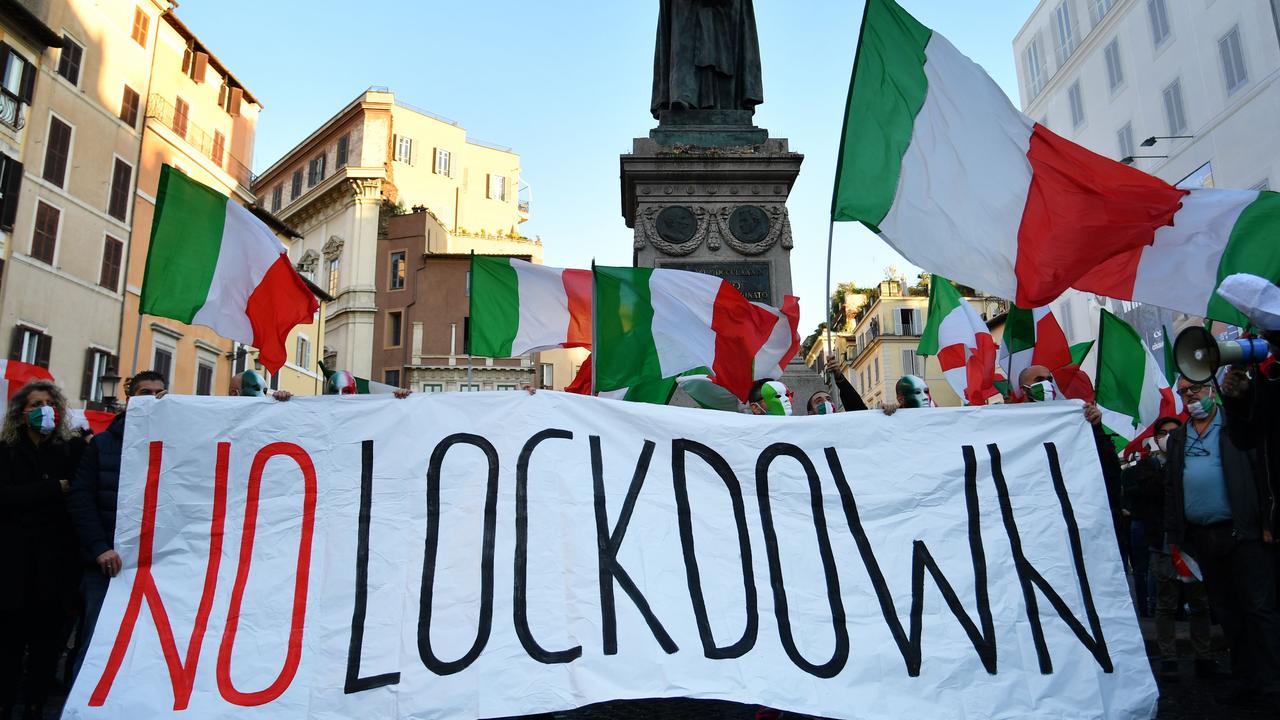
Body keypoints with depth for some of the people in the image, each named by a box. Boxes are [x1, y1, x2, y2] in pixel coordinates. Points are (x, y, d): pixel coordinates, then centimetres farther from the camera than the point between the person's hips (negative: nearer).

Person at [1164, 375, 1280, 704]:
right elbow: (1171, 488, 14)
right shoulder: (1177, 438, 15)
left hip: (1243, 533, -4)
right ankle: (1246, 679, 20)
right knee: (1227, 612, 10)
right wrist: (1173, 535, 9)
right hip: (1201, 538, 5)